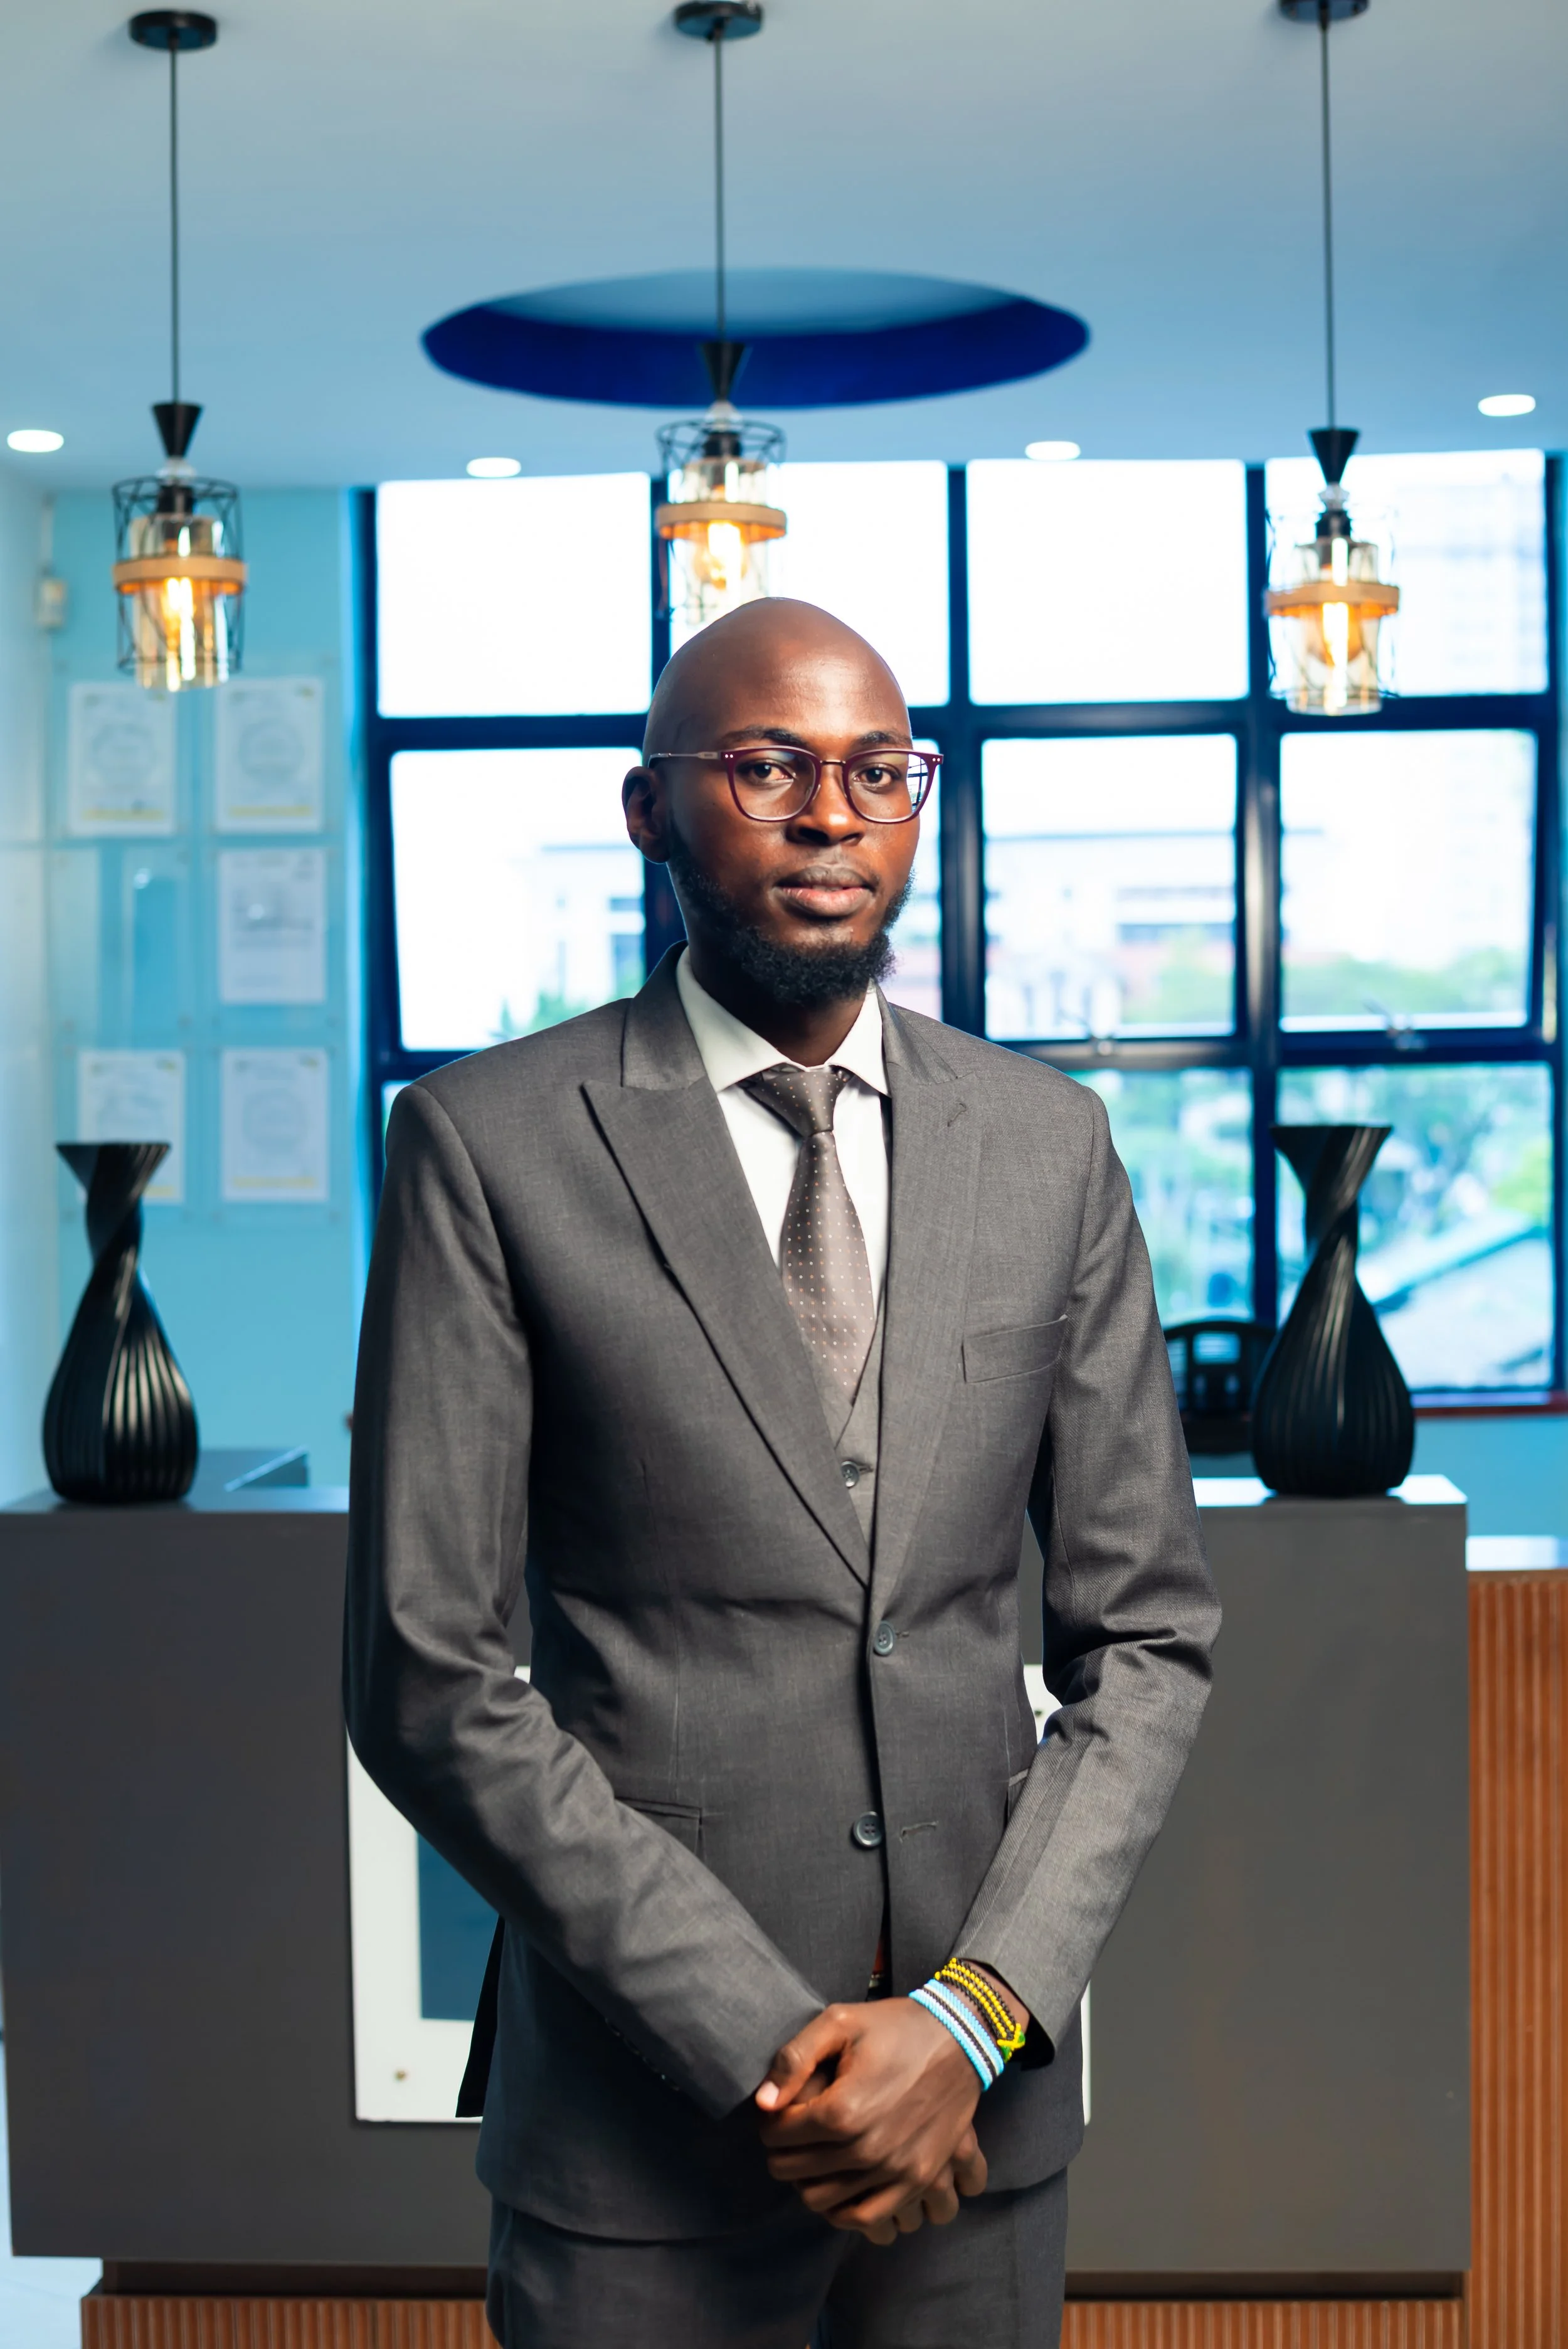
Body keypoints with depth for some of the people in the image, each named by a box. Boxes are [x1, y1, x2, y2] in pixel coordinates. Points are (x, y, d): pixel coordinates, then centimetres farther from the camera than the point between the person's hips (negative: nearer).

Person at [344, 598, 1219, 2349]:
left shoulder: (1049, 1142, 3)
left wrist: (976, 2012, -8)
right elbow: (429, 1681, -9)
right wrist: (763, 2042, -13)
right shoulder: (490, 1143, -7)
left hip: (988, 2099, 3)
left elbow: (1148, 1635, 4)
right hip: (649, 2111, -3)